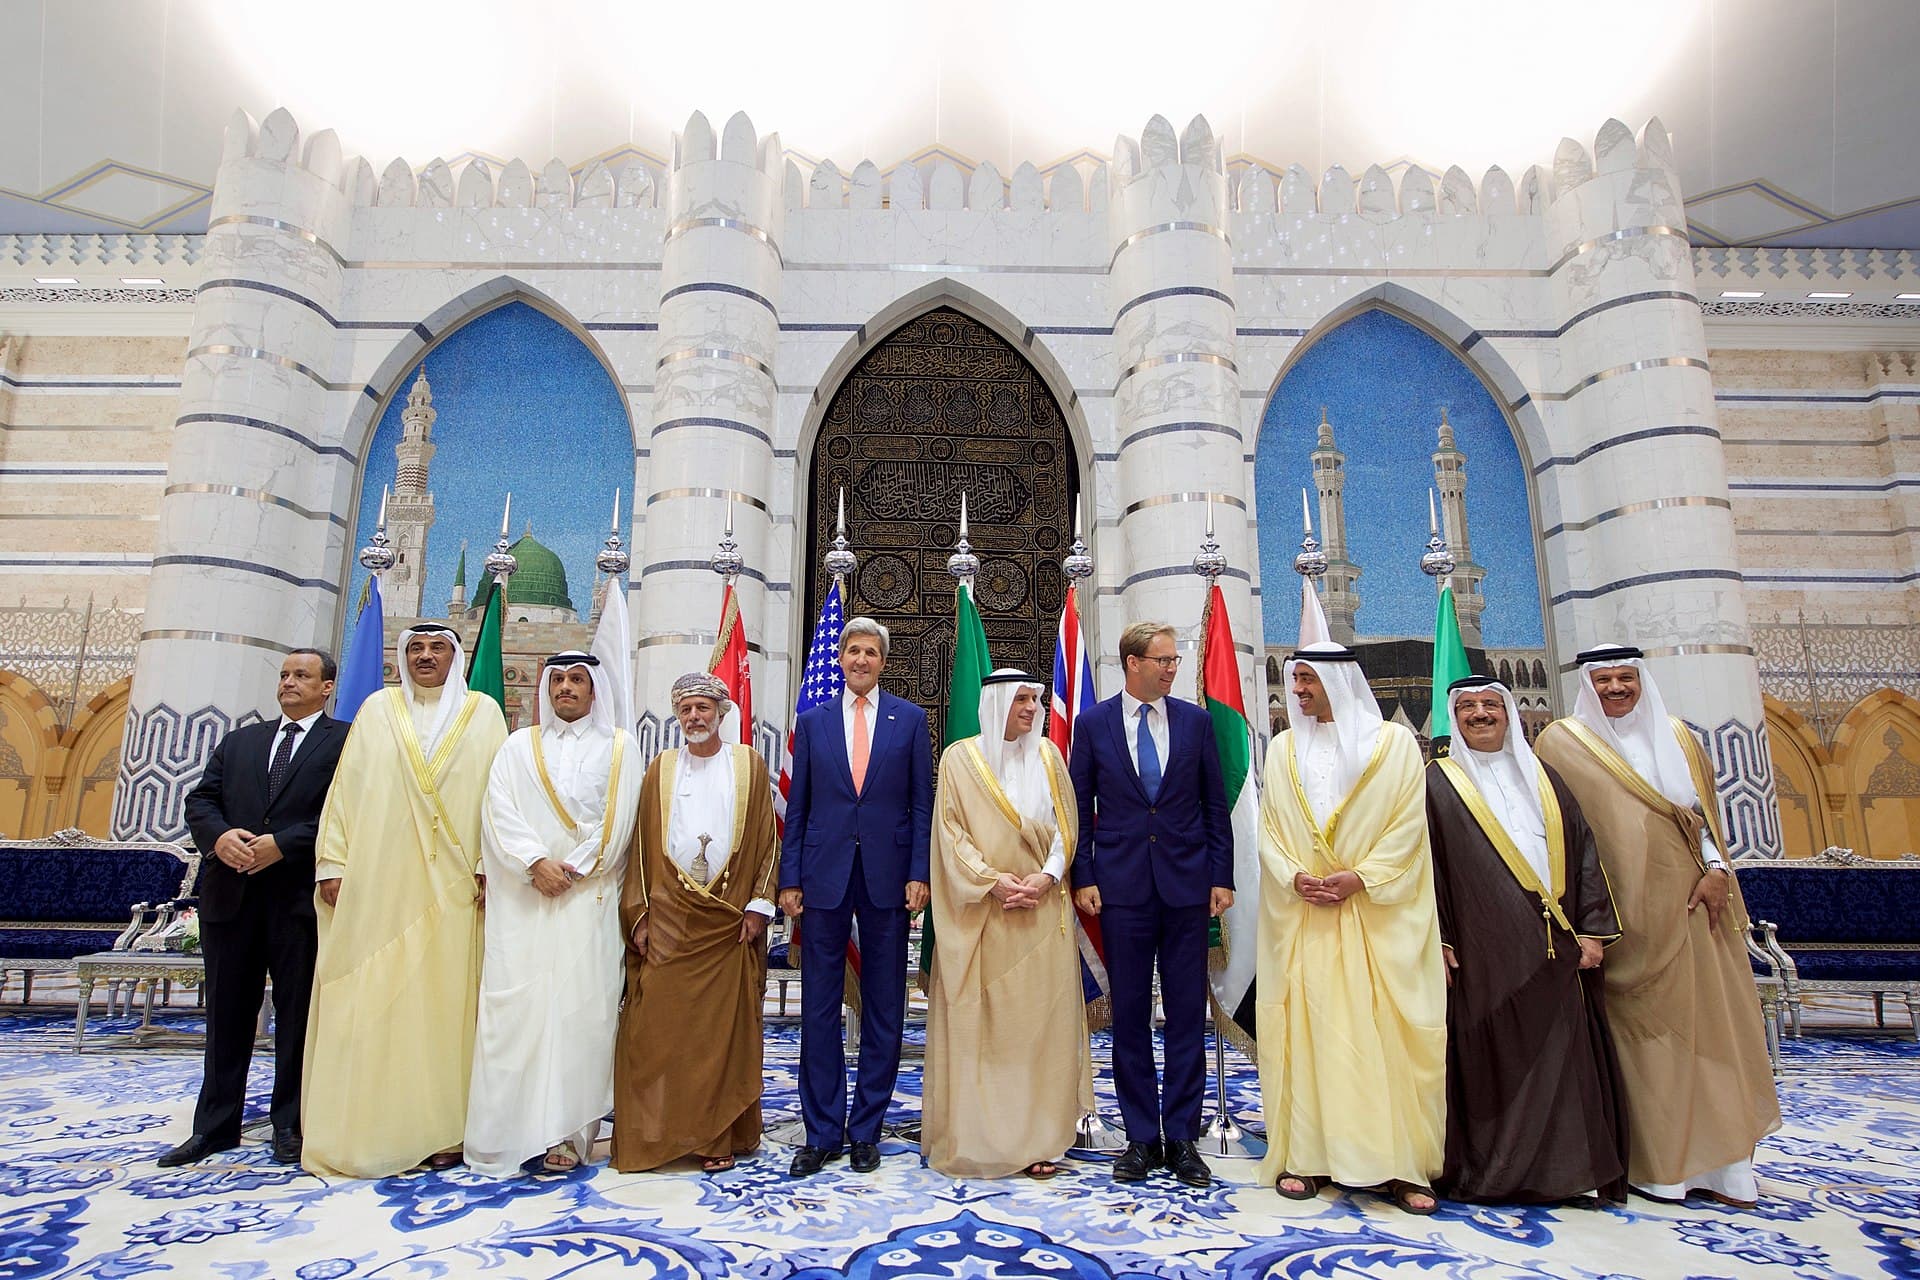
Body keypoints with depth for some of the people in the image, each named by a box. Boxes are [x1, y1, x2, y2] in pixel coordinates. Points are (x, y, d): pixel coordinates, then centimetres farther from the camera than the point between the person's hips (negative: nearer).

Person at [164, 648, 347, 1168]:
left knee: (298, 1014, 4)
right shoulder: (238, 741, 19)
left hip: (301, 895, -5)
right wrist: (218, 835, -9)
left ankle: (291, 1125, 16)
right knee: (227, 1013, 13)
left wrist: (282, 844, -17)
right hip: (232, 892, 5)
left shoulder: (346, 742, 0)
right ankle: (215, 1126, 25)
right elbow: (201, 799, 12)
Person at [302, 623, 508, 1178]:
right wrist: (333, 864, -2)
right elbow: (345, 788, 7)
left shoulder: (482, 711, 7)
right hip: (378, 882, 1)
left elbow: (497, 793, 2)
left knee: (445, 997, 1)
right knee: (370, 999, 1)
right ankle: (369, 1128, 13)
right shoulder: (377, 709, 11)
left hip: (452, 884, -1)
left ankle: (439, 1130, 10)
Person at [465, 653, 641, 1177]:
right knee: (512, 1005, -1)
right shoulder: (518, 746, 13)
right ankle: (511, 1130, 7)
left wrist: (572, 870, -9)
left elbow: (618, 822, 0)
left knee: (579, 1007, -3)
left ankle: (567, 1133, 3)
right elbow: (499, 812, 1)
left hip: (590, 897, -2)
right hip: (522, 898, 2)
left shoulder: (619, 747, 8)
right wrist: (536, 862, -12)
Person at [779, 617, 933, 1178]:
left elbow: (922, 803, 2)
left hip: (886, 875, -1)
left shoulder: (910, 719, 5)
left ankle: (866, 1129, 22)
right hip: (824, 877, 1)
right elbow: (797, 807, 7)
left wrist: (918, 873, -6)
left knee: (883, 1008, 7)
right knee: (819, 1007, 6)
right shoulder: (812, 721, 8)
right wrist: (790, 878, 1)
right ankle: (821, 1131, 19)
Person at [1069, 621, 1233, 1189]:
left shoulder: (1195, 721, 5)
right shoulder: (1093, 724, 2)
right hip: (1122, 886, -1)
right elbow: (1080, 807, 4)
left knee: (1187, 1014, 6)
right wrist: (1083, 878, -2)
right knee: (1129, 1015, 7)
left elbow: (1215, 805, 7)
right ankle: (1141, 1137, 20)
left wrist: (1222, 877, 2)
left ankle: (1182, 1137, 19)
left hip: (1186, 885, 1)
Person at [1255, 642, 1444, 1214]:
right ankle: (1304, 1156, 10)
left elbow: (1408, 826, -3)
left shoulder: (1395, 743, 2)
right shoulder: (1283, 749, 11)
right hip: (1302, 917, 2)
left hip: (1379, 915, -2)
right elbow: (1269, 829, 9)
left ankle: (1397, 1163, 9)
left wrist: (1358, 877, -14)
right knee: (1304, 1030, 2)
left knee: (1384, 1034, -1)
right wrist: (1295, 876, -9)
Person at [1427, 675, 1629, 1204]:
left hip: (1554, 948, 4)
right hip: (1483, 949, -3)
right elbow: (1427, 864, -2)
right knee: (1492, 1060, 1)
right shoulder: (1439, 782, 4)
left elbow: (1583, 852, 11)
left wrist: (1592, 928, 2)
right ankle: (1491, 1173, 12)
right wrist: (1437, 941, -9)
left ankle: (1563, 1168, 19)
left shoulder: (1543, 778, 15)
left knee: (1561, 1056, 6)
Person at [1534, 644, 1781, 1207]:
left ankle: (1711, 1160, 15)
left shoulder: (1677, 738, 15)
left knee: (1706, 1021, 4)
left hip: (1687, 901, 5)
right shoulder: (1562, 742, 1)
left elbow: (1705, 811, 14)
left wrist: (1716, 869, -3)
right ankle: (1652, 1161, 8)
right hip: (1618, 907, -4)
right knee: (1638, 1026, -2)